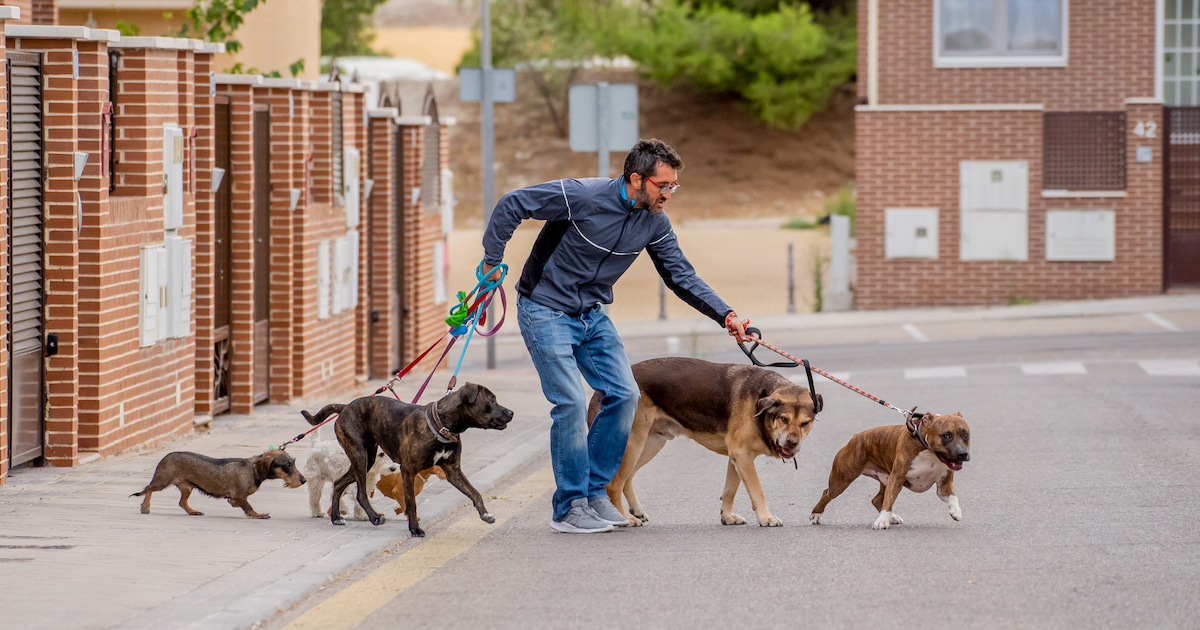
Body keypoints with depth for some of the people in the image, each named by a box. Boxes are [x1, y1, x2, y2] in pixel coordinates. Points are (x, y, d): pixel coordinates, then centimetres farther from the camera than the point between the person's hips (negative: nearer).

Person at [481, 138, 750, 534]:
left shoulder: (655, 223, -4)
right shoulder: (582, 197, -24)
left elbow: (681, 276, 0)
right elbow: (512, 205, -17)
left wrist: (725, 315, -11)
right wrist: (493, 260, -14)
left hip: (592, 315, 7)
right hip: (546, 311, -7)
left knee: (624, 395, -3)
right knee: (571, 402, -14)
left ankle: (595, 491, 11)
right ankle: (569, 509, -4)